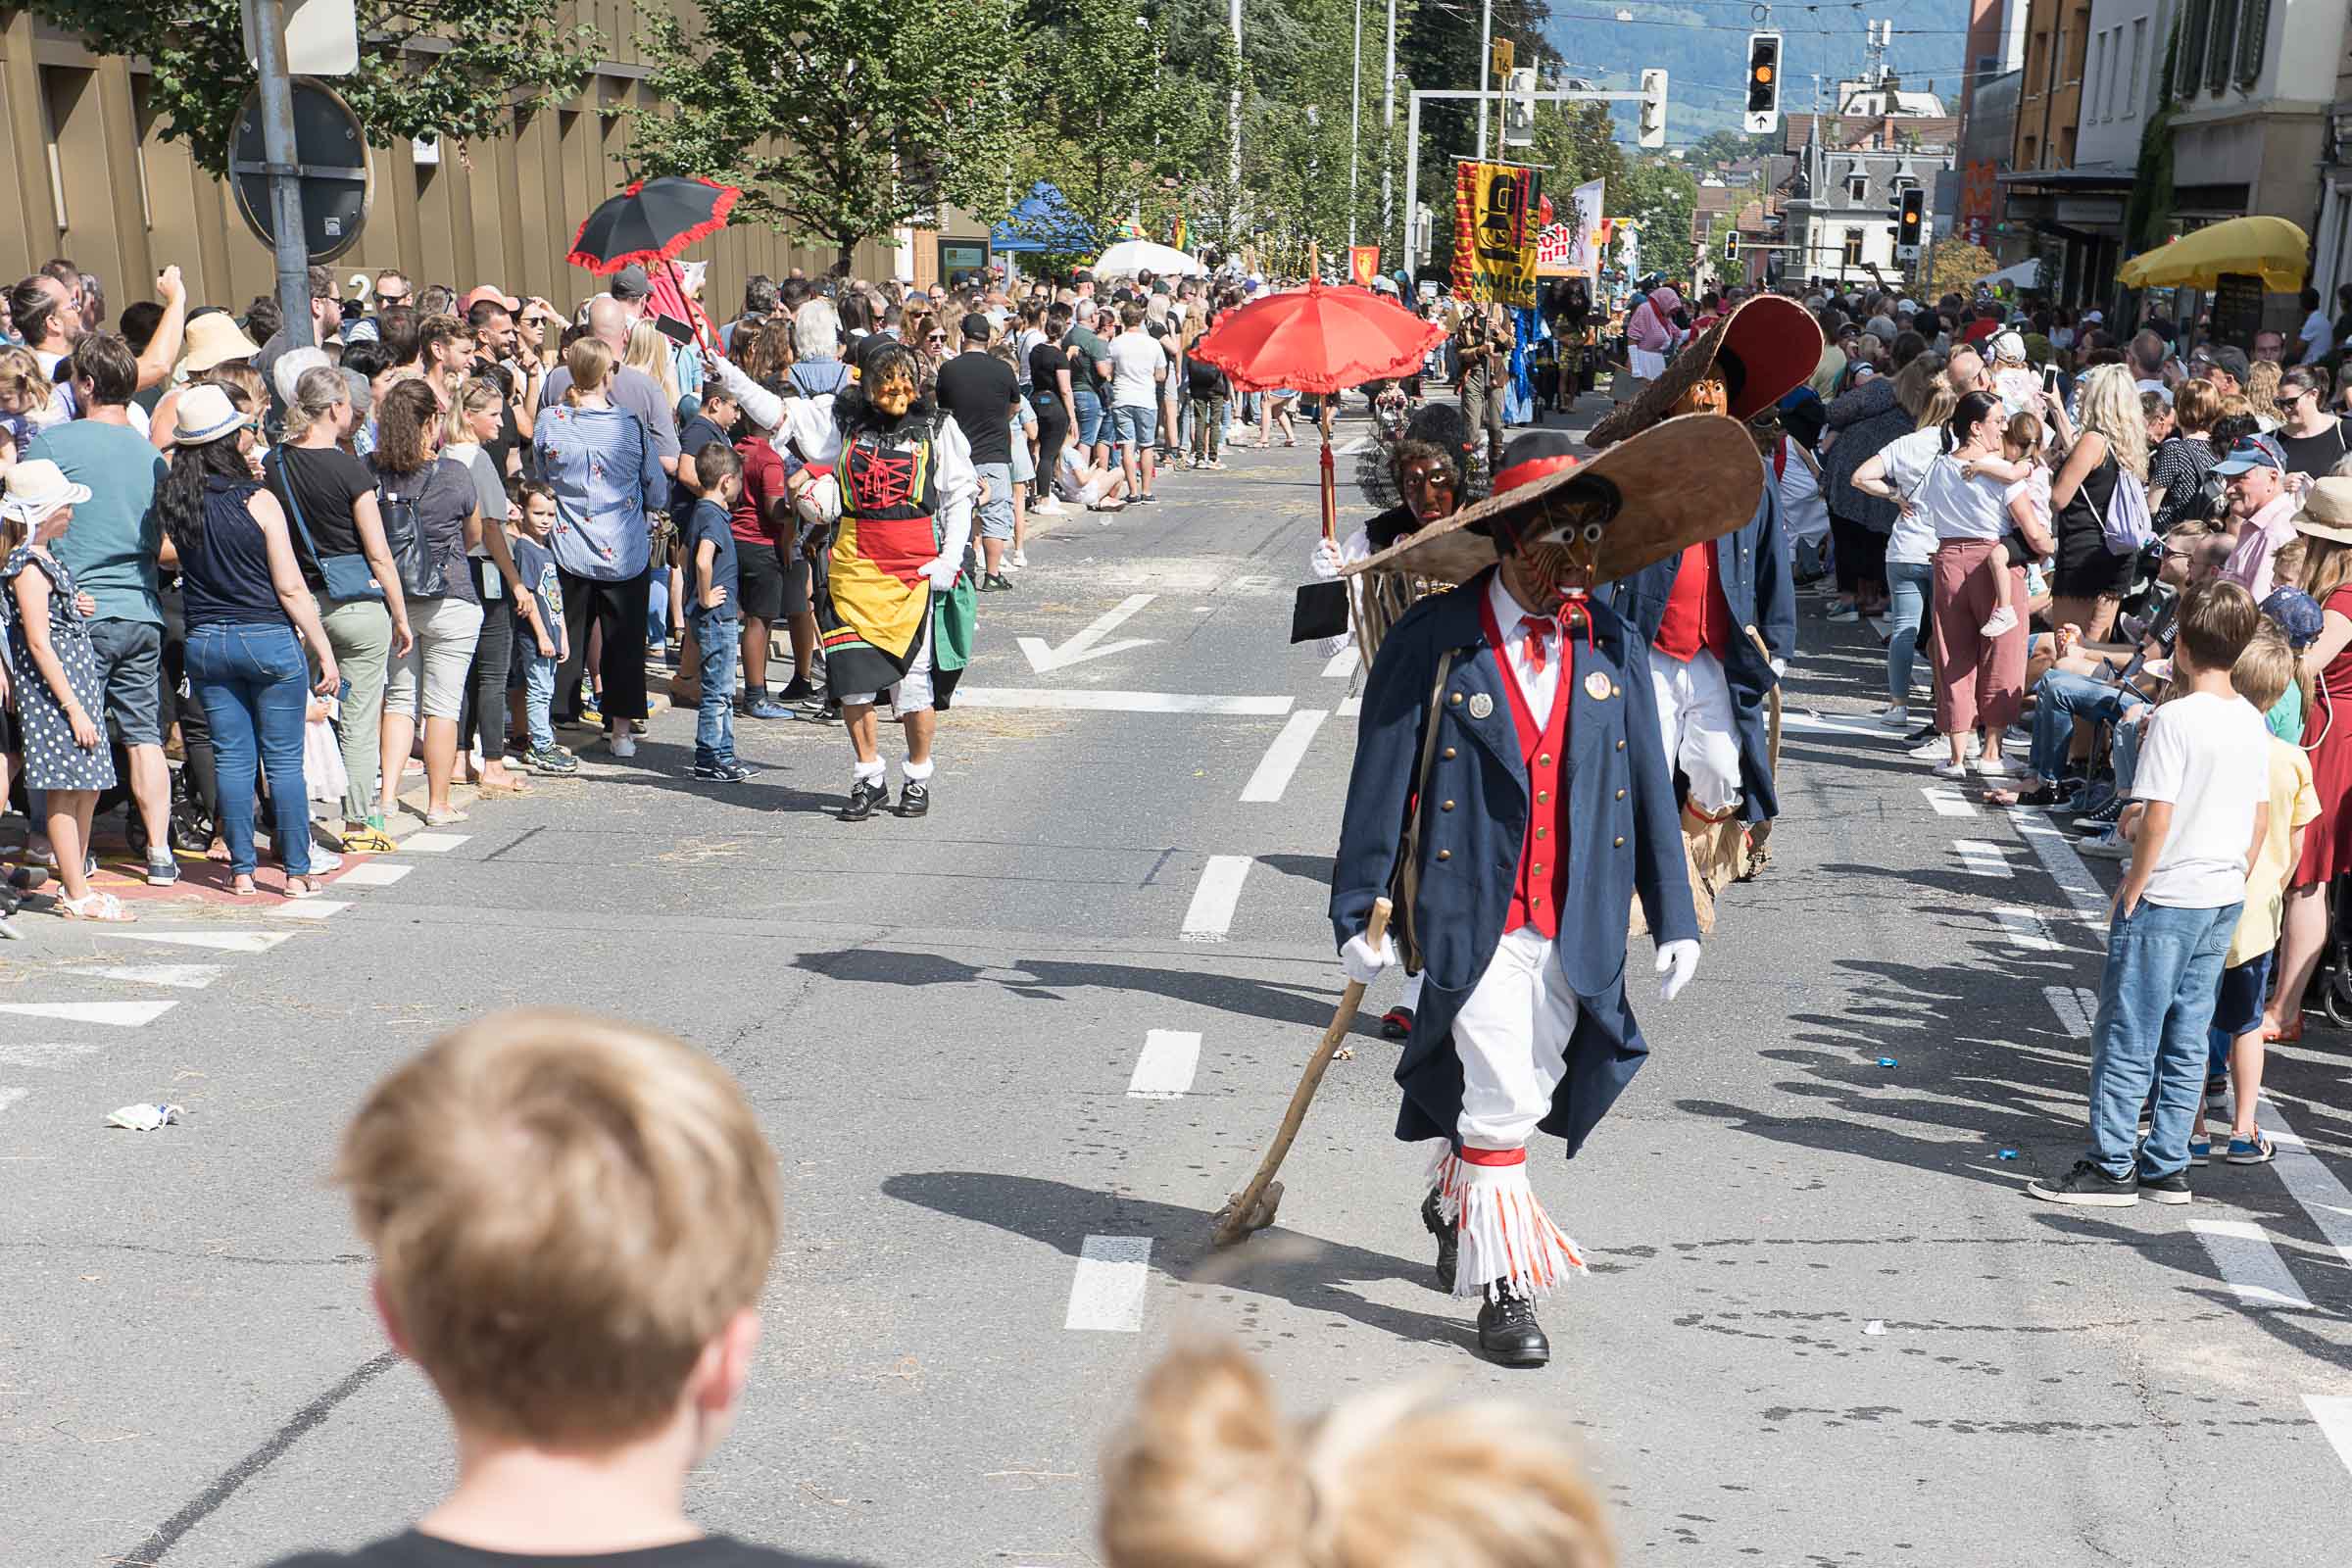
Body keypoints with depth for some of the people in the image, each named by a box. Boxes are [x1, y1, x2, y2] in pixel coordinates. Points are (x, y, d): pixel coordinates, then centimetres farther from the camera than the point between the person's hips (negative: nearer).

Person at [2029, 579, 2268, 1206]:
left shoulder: (2174, 718, -18)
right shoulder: (2252, 723, 4)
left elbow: (2156, 819, -20)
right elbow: (2261, 820, 10)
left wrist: (2132, 890, -10)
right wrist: (2231, 876, 19)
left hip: (2165, 900, -7)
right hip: (2225, 898, 7)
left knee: (2125, 1037, 2)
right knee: (2186, 1042, 13)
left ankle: (2111, 1167, 7)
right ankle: (2166, 1167, 18)